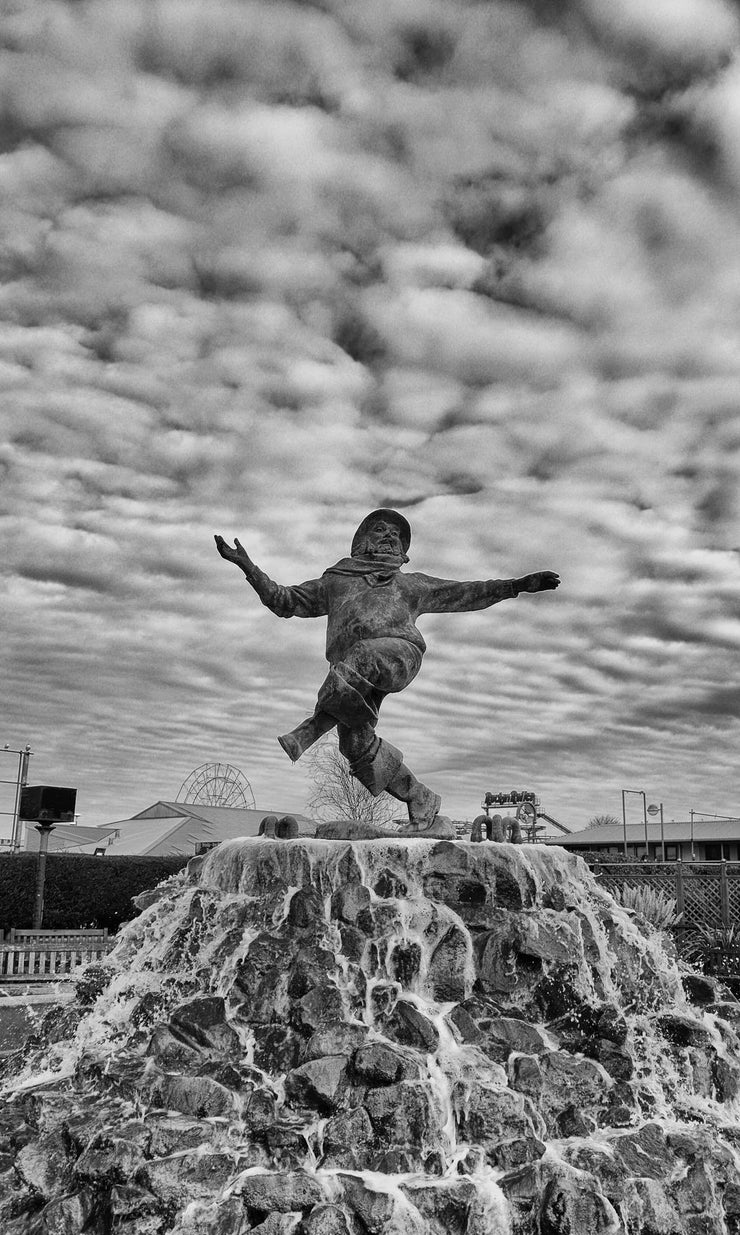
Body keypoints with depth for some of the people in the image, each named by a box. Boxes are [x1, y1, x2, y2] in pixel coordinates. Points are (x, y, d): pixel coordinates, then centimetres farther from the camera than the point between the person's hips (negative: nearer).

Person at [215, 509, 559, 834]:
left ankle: (311, 729, -37)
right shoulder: (334, 582, 36)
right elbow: (284, 601, 33)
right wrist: (247, 566, 23)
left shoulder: (409, 584, 34)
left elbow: (465, 594, 31)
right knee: (356, 745, -12)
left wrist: (518, 585, 23)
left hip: (397, 650, -2)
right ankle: (421, 799, 1)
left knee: (348, 670, -36)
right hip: (350, 670, 2)